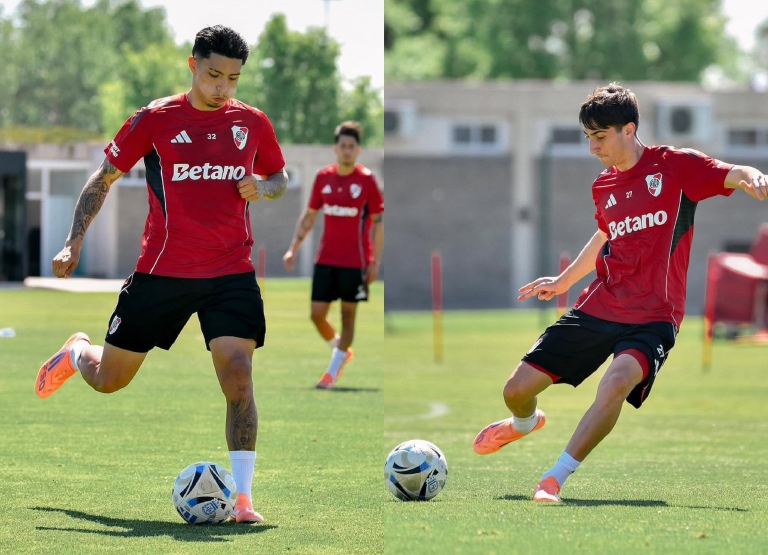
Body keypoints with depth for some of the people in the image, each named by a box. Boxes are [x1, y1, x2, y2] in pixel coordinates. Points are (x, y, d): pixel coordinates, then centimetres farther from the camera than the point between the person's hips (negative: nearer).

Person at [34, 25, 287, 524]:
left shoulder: (253, 122, 5)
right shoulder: (156, 119, -3)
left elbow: (280, 177, 22)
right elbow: (104, 178, 5)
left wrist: (265, 187, -2)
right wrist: (74, 242, -3)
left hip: (232, 272, 1)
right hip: (163, 271, -1)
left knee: (238, 375, -16)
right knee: (108, 379, 9)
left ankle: (243, 499, -12)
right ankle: (77, 353, 47)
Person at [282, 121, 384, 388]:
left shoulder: (366, 180, -7)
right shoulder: (323, 177, 4)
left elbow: (378, 222, -5)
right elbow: (308, 216, 13)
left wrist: (376, 262, -9)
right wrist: (293, 248, 6)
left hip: (355, 261, -4)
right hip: (325, 259, 4)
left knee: (348, 314, 4)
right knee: (317, 314, 1)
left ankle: (333, 371, 15)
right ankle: (341, 350, 28)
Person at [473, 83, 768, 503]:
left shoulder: (676, 166, -5)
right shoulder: (603, 185, 12)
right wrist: (563, 281, 37)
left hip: (651, 317, -6)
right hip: (598, 308, 6)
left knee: (617, 382, -36)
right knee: (516, 389, 4)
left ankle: (555, 479, -27)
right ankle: (525, 423, 43)